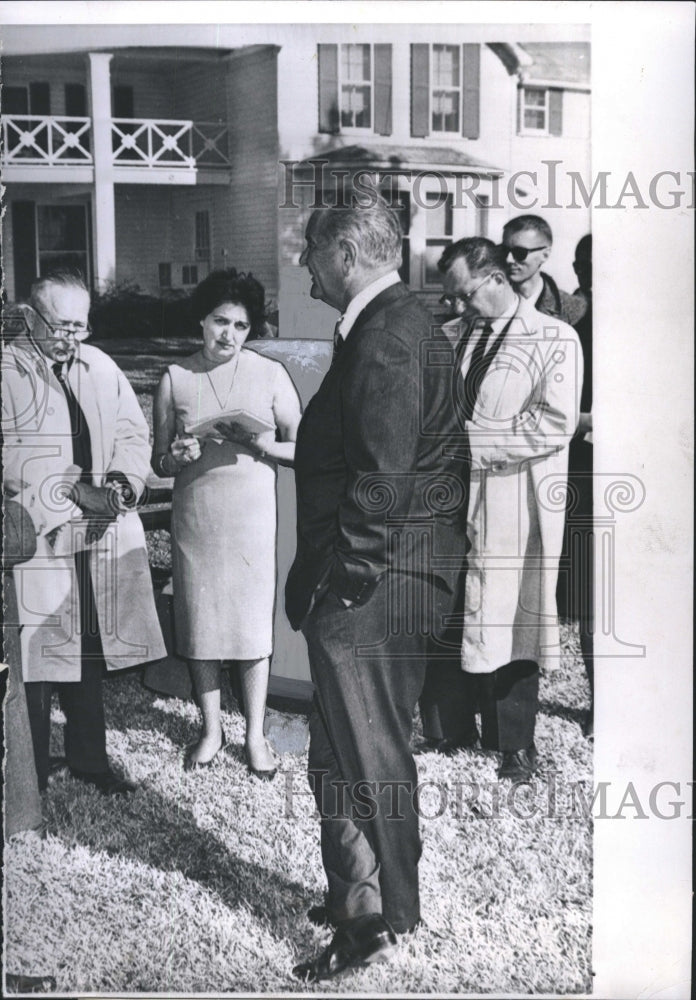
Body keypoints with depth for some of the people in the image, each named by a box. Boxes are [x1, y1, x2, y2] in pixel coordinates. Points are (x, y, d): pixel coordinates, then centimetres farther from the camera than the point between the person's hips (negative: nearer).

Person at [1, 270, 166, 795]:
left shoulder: (101, 367, 11)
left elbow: (134, 433, 12)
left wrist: (122, 481, -8)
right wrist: (75, 491, -20)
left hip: (101, 537, 5)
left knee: (89, 653, 15)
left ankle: (89, 759, 29)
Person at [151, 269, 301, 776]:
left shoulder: (271, 374, 0)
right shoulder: (175, 379, 3)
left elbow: (302, 448, 2)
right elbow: (159, 463, 7)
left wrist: (261, 445, -16)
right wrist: (178, 456, -14)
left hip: (253, 515, -1)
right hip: (195, 516, 1)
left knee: (254, 621, 3)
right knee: (200, 621, 7)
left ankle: (256, 734, 18)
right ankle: (211, 728, 25)